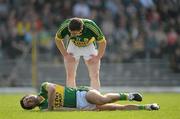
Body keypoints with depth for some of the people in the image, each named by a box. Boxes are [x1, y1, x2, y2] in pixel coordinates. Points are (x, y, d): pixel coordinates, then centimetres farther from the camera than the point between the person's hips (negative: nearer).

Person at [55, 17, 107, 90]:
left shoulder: (91, 27, -37)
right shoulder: (65, 26, -33)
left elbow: (102, 42, -19)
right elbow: (58, 39, -11)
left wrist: (98, 57, -15)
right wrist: (65, 54, -12)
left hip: (90, 46, -1)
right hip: (73, 46, 1)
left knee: (95, 76, -8)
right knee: (70, 75, -6)